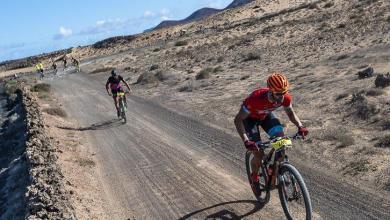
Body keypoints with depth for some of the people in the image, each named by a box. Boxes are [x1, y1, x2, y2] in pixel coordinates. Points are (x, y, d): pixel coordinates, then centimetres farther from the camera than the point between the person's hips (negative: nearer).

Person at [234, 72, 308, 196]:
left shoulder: (285, 98, -28)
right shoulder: (256, 98, -42)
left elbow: (290, 113, -6)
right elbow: (238, 120, -36)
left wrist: (300, 126, -25)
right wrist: (246, 141, -46)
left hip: (266, 115, 4)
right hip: (250, 117, -4)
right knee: (259, 154, -13)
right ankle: (254, 178, 17)